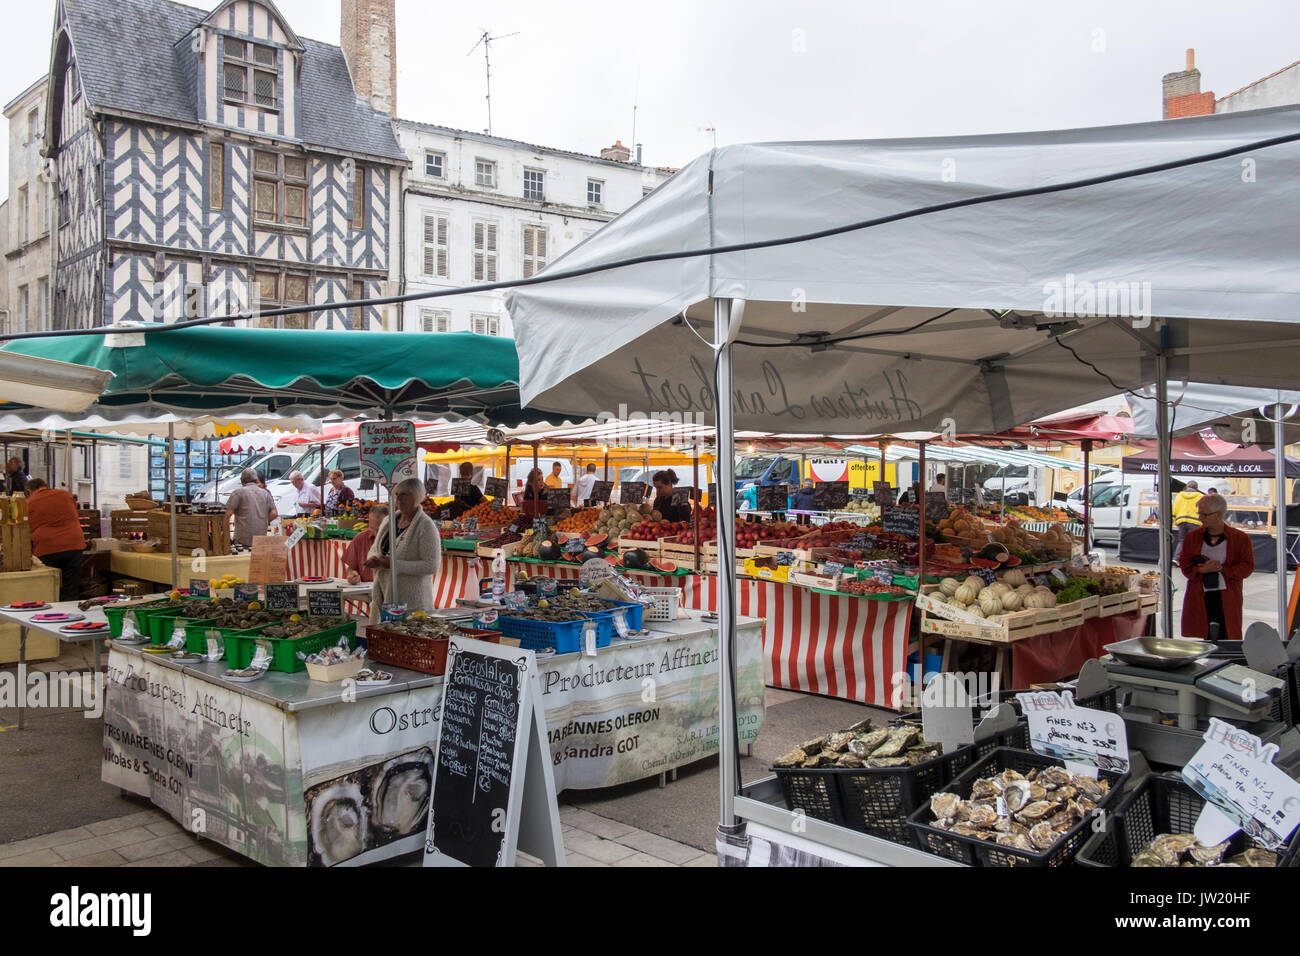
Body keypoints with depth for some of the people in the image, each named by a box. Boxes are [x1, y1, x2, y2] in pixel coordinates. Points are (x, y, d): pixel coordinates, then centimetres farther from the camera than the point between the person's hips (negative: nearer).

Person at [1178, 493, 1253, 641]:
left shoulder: (1240, 538, 3)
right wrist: (1201, 570, -12)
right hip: (1199, 598, 2)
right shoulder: (1192, 537, 10)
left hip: (1226, 598, -2)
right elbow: (1184, 565, 8)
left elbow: (1247, 567, 1)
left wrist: (1222, 569, -12)